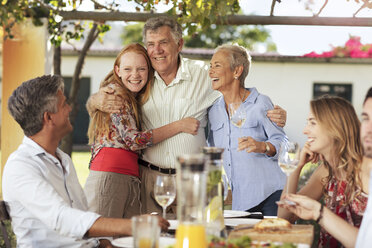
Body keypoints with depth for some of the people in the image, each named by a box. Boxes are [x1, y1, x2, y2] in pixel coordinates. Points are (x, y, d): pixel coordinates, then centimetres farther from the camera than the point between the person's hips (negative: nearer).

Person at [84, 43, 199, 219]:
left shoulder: (134, 99, 22)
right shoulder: (114, 92, -4)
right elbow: (133, 140, -12)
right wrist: (179, 126, -7)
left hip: (131, 182, 8)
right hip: (109, 176, -8)